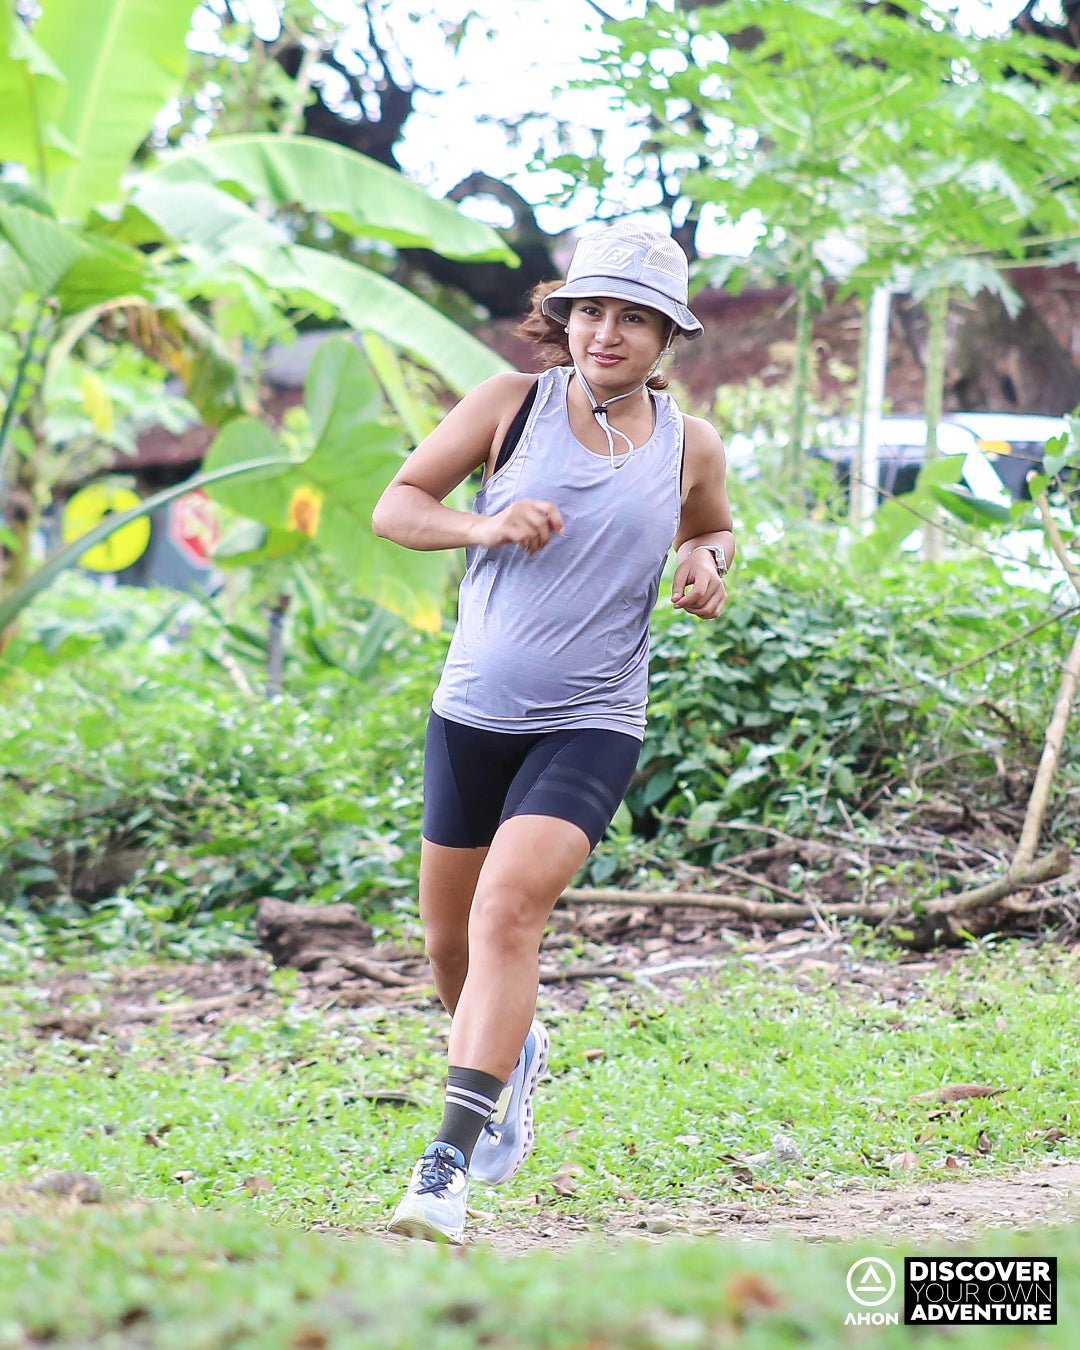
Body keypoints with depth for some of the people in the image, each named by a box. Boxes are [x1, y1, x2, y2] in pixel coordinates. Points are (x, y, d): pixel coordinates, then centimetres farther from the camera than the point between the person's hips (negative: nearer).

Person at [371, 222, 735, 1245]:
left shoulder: (690, 447, 1)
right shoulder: (510, 404, -3)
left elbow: (711, 528, 22)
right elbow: (394, 506, 2)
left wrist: (706, 565, -1)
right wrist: (483, 525, -17)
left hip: (590, 726, -2)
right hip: (471, 712, 2)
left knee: (507, 910, -23)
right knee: (448, 942, 12)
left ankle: (447, 1168, -25)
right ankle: (515, 1048, 48)